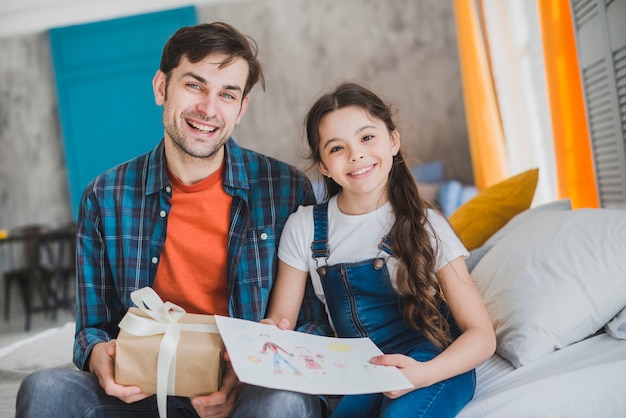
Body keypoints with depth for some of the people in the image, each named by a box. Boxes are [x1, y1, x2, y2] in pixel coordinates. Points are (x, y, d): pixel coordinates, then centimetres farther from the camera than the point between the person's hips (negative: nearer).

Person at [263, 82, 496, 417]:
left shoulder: (424, 225, -7)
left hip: (437, 367, -2)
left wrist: (422, 374, -28)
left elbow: (482, 335, -9)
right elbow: (280, 323, 4)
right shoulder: (304, 228, 0)